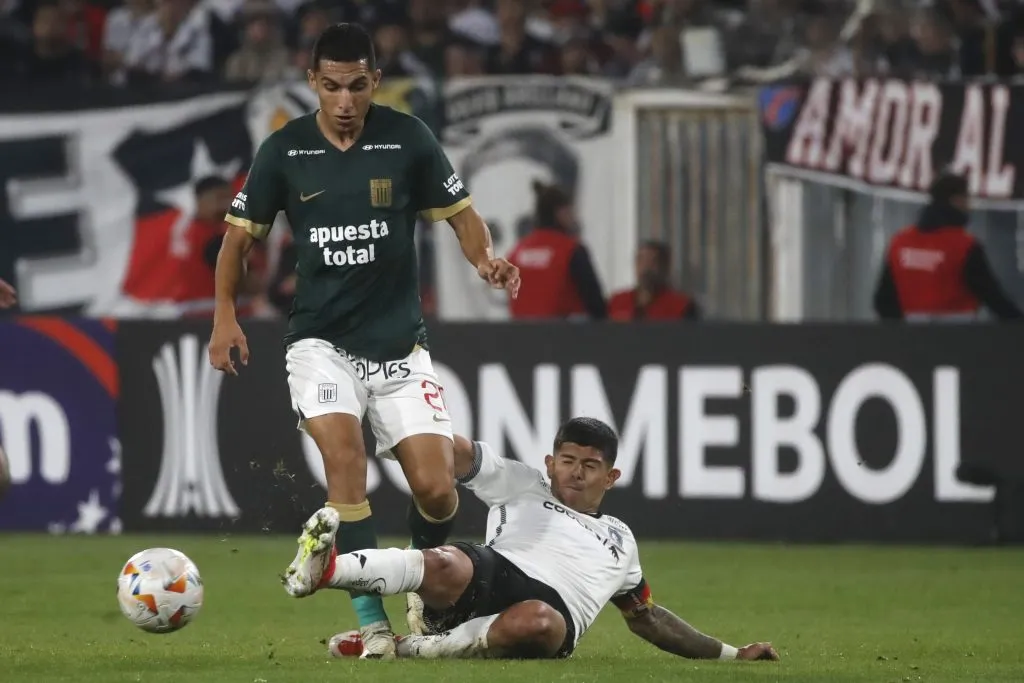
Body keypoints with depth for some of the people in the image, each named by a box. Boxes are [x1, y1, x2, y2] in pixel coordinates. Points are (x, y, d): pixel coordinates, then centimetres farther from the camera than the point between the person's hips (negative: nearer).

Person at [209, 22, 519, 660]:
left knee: (435, 488, -9)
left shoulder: (408, 139, -3)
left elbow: (461, 213, 5)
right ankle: (373, 623, -20)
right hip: (320, 340, -1)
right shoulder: (285, 150, -2)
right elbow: (242, 231, 10)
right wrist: (225, 314, 0)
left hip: (400, 342, 1)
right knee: (344, 454, -25)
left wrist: (486, 259, -16)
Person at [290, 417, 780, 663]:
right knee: (445, 567, -39)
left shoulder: (619, 540, 37)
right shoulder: (521, 486, 27)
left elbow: (647, 617, 46)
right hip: (491, 577, -1)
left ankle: (413, 650, -35)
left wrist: (729, 654, 43)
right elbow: (457, 453, 16)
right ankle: (327, 568, -63)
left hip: (552, 612, 1)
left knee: (538, 622, -40)